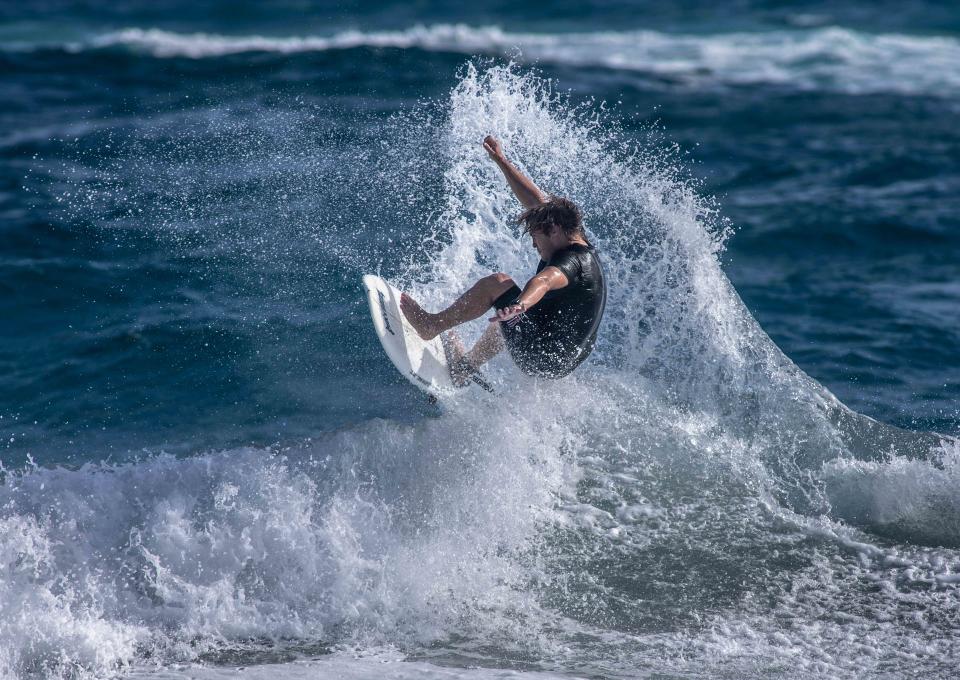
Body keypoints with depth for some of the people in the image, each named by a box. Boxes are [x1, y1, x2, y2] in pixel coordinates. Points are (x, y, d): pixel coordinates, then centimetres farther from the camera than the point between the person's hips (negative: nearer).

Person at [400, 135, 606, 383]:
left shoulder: (572, 261, -22)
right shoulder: (580, 245, 7)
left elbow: (545, 281, -46)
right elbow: (536, 201, 14)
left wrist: (521, 305, -66)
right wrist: (500, 160, 18)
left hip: (541, 359, -11)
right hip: (566, 360, 11)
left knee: (497, 283, -11)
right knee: (506, 321, 37)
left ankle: (432, 324, -1)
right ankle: (466, 365, 50)